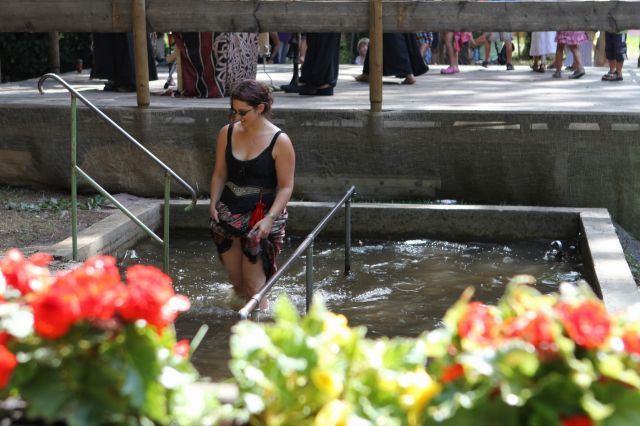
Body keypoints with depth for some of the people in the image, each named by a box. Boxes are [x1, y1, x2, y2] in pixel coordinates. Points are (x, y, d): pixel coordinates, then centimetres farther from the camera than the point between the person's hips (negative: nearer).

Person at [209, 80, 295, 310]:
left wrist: (269, 218, -21)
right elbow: (219, 173, 10)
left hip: (262, 217, -4)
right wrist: (214, 203, -4)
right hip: (229, 214, 4)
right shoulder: (227, 133, 2)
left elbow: (286, 187, -11)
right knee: (236, 282, 10)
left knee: (254, 286, -8)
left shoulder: (279, 141, -11)